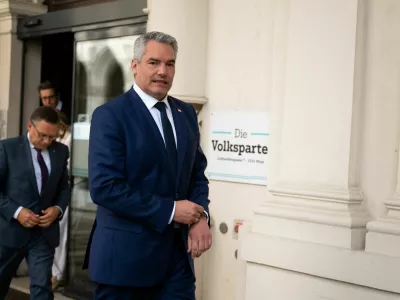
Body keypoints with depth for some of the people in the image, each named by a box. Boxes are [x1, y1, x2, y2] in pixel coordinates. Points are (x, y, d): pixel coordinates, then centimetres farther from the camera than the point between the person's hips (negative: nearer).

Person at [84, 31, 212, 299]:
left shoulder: (186, 113, 10)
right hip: (126, 253, -5)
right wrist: (169, 210, -17)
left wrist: (200, 216, -7)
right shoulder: (110, 115, -10)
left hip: (177, 251, 5)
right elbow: (104, 187, -19)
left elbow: (197, 172, 13)